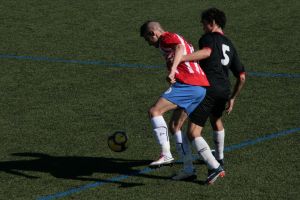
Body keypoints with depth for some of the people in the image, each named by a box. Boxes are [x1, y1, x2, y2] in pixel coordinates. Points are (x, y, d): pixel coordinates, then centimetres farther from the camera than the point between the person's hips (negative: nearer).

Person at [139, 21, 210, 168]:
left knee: (154, 111, -14)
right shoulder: (176, 38, 29)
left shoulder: (167, 38, -1)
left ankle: (166, 154, -22)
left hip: (187, 84, -10)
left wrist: (172, 71, -35)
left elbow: (179, 48, -22)